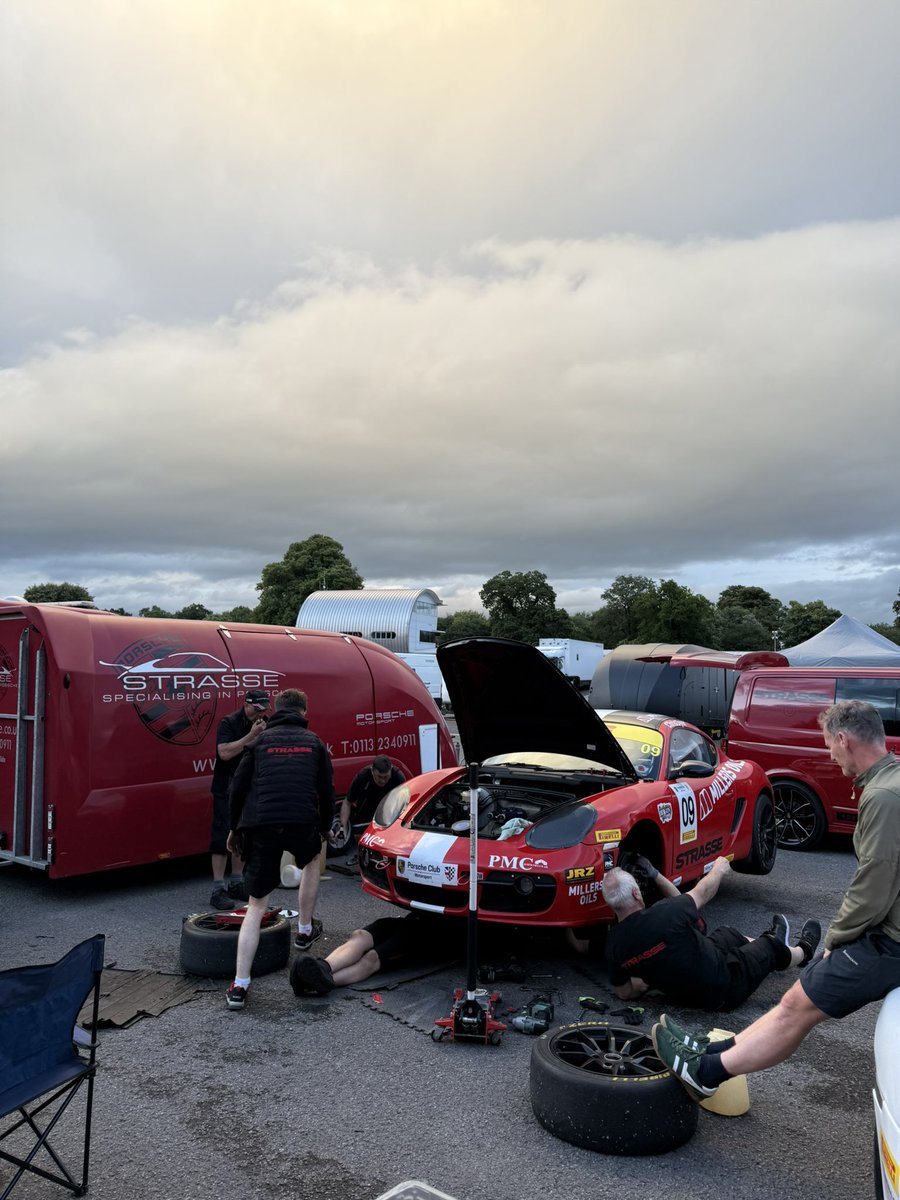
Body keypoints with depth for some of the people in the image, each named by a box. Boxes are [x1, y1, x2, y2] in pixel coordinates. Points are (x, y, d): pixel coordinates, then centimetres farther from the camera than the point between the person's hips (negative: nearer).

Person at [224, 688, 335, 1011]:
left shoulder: (261, 740, 15)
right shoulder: (314, 743, 15)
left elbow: (238, 787, 12)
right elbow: (326, 791, 15)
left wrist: (235, 827, 25)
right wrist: (324, 829, 28)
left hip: (260, 826, 0)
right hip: (303, 823, 0)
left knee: (256, 905, 9)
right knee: (312, 861, 35)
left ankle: (239, 986, 2)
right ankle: (305, 930, 42)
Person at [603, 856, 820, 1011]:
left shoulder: (613, 945, -17)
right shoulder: (664, 914, -33)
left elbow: (624, 993, -2)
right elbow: (703, 893, -10)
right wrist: (719, 870, 9)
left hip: (680, 994, 6)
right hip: (723, 992, -6)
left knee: (728, 934, 27)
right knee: (772, 947, 21)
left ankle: (769, 941, 55)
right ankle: (803, 952, 52)